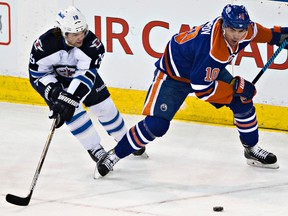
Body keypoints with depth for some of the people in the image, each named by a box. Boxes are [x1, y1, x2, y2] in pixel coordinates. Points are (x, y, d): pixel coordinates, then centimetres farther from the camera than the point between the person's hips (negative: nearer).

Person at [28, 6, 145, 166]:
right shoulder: (45, 44, -35)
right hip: (54, 79, -2)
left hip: (83, 71, 2)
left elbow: (85, 76, -37)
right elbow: (37, 74, -22)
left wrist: (69, 99, -47)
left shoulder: (91, 43, -34)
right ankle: (95, 149, -1)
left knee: (105, 107, 5)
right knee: (73, 112, -19)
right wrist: (54, 92, -35)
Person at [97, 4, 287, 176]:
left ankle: (252, 150, 23)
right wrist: (236, 86, -30)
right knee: (156, 125, -18)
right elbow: (201, 89, -34)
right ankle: (115, 155, -2)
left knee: (243, 101, 1)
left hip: (209, 69, 8)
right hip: (174, 74, -8)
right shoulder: (212, 47, -43)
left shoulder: (242, 29, -20)